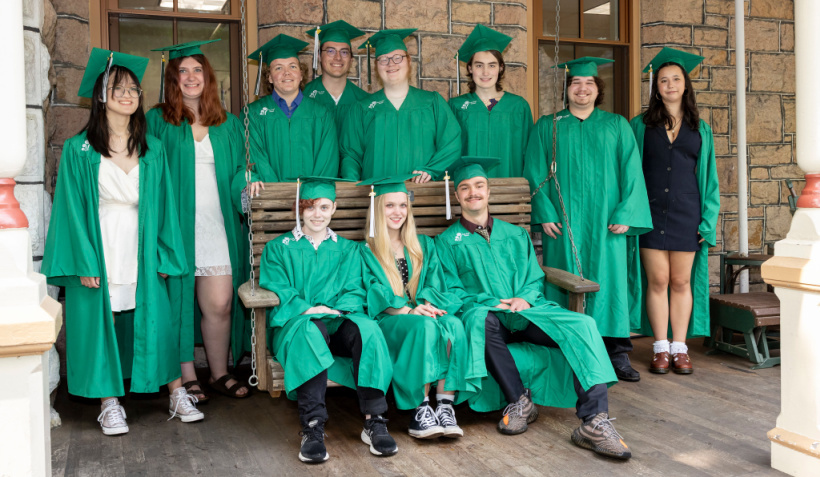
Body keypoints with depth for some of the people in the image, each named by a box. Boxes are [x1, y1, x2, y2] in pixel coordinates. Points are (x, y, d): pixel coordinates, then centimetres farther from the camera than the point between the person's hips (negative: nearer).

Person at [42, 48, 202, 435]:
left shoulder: (152, 149, 7)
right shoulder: (78, 149, -1)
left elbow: (162, 203, 8)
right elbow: (73, 209, -4)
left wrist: (163, 255, 3)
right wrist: (83, 262, -11)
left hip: (139, 254, 2)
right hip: (98, 252, -2)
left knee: (157, 321, 2)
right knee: (99, 324, 3)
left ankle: (177, 395, 15)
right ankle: (109, 403, 18)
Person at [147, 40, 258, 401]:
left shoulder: (228, 124, 15)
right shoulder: (158, 121, 6)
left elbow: (239, 170, 16)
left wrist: (247, 184, -7)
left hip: (217, 224, 2)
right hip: (177, 224, -2)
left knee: (220, 304, -1)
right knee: (180, 300, 2)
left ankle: (220, 374, 15)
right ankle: (187, 377, 14)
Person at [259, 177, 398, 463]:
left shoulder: (348, 250, 23)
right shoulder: (278, 249, 17)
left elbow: (354, 294, 10)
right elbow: (276, 294, 3)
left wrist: (333, 310, -13)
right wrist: (309, 310, -16)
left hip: (338, 325, 2)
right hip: (294, 327, -1)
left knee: (366, 327, -34)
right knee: (310, 328, -39)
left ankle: (374, 422, -34)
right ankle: (312, 428, -42)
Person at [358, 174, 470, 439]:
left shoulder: (424, 245, 22)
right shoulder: (366, 251, 12)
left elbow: (435, 285, 9)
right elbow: (377, 296, -2)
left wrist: (427, 304, -15)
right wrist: (408, 310, -21)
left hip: (424, 314, 3)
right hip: (388, 322, -3)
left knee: (454, 324, -32)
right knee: (425, 325, -36)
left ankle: (446, 407, -35)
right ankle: (420, 409, -35)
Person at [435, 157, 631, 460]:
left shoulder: (515, 235, 24)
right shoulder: (448, 242, 14)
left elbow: (535, 278, 17)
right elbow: (451, 290, 4)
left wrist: (524, 298, -7)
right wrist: (490, 303, -12)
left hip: (526, 313, 3)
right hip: (487, 318, -3)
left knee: (582, 325, -25)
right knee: (480, 318, -40)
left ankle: (594, 422, -34)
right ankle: (519, 401, -26)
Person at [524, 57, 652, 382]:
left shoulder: (617, 126, 12)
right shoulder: (547, 127, 11)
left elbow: (631, 172, 5)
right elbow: (536, 173, 5)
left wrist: (626, 213, -7)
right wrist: (544, 213, -7)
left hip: (607, 221, 1)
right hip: (564, 221, 0)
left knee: (610, 279, -1)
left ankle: (617, 353, 6)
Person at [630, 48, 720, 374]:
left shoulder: (700, 129, 11)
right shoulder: (640, 125, 7)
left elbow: (709, 176, 9)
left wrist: (708, 219, 0)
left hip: (686, 213, 1)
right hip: (651, 213, -1)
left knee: (681, 282, 4)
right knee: (657, 281, 0)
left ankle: (680, 348, 12)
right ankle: (661, 348, 9)